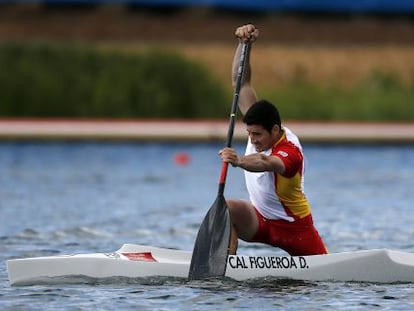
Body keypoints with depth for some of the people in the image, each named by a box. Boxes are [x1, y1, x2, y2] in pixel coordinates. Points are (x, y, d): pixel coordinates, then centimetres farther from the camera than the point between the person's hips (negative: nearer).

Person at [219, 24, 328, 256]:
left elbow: (265, 163, -56)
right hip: (259, 220, 5)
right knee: (226, 209, -26)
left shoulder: (290, 152, -31)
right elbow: (242, 83, -11)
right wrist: (244, 44, -23)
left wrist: (239, 161, -76)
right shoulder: (260, 127, -10)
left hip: (293, 226, -5)